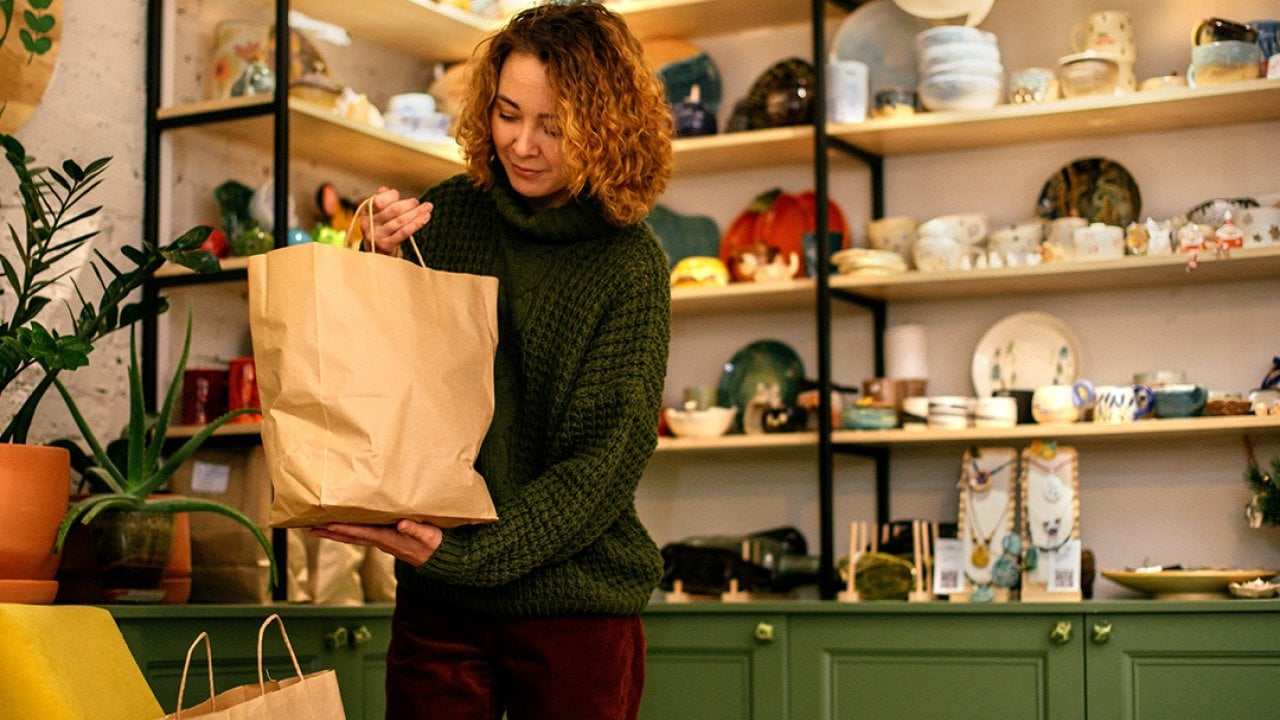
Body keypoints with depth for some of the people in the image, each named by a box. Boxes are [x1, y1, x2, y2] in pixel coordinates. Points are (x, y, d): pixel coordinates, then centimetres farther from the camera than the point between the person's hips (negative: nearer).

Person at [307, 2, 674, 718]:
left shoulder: (631, 265, -8)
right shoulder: (450, 216, 1)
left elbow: (609, 457, -13)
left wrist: (472, 553, -23)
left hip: (575, 607, -2)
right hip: (436, 603, 3)